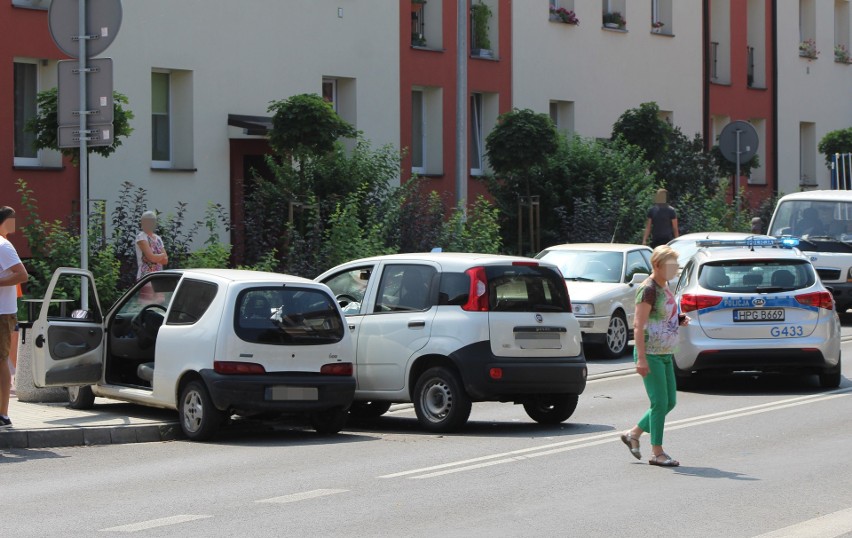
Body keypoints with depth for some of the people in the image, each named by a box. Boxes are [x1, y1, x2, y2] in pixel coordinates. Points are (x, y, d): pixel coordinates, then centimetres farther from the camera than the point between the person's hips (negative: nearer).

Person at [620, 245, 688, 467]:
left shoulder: (665, 287, 14)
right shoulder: (648, 289, -14)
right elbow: (639, 325, -19)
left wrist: (679, 320, 6)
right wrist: (641, 358, -24)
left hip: (665, 355, 9)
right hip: (650, 354, -9)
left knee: (669, 402, 10)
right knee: (660, 402, -7)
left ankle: (633, 434, 23)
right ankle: (657, 453, 0)